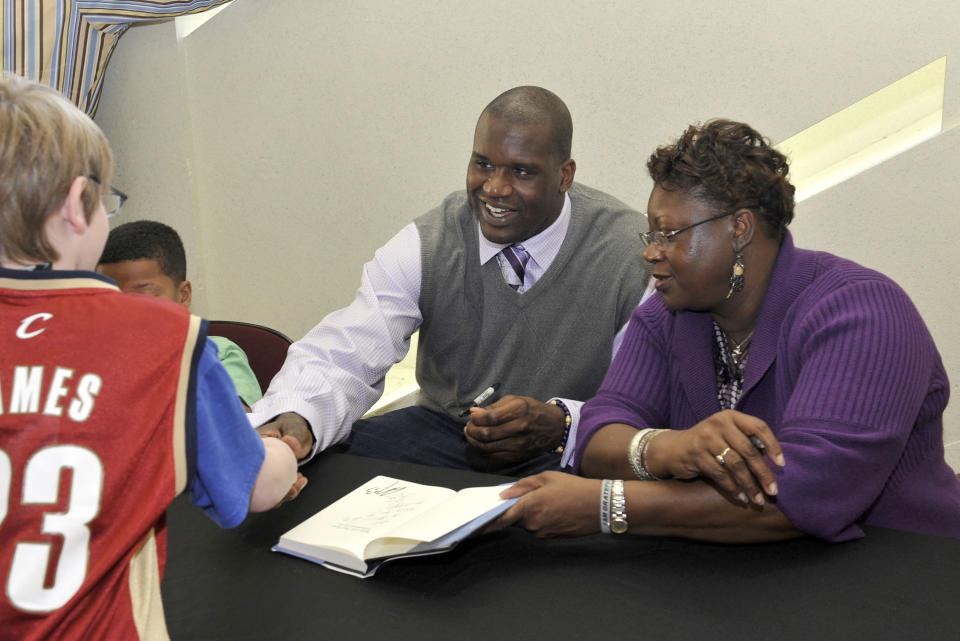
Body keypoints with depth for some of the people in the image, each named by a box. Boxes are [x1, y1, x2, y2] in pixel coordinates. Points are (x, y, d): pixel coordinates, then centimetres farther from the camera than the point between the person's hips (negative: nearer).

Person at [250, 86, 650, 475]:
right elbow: (340, 357, -13)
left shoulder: (630, 253, -13)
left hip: (571, 458, -3)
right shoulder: (425, 247, -6)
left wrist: (560, 422, -31)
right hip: (441, 430, 3)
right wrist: (296, 420, -36)